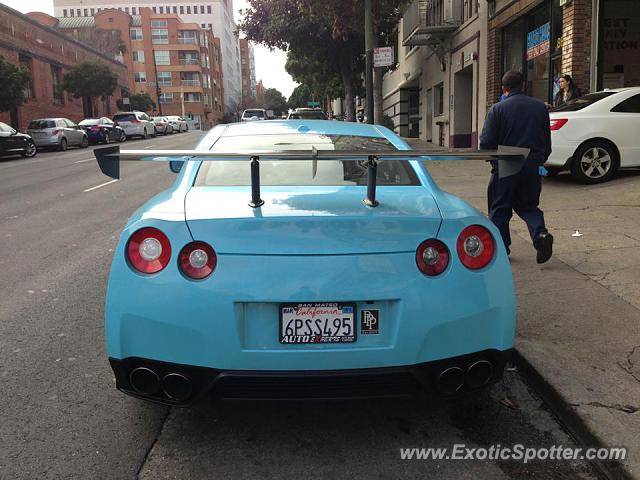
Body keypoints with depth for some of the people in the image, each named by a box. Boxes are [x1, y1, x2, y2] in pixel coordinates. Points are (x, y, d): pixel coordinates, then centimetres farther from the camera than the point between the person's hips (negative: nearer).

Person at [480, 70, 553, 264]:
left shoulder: (498, 109, -7)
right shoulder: (540, 107, 8)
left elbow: (486, 142, -10)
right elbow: (547, 141, 13)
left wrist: (493, 160, 9)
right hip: (532, 167, 4)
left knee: (499, 209, 10)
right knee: (528, 205, 18)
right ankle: (540, 233, -7)